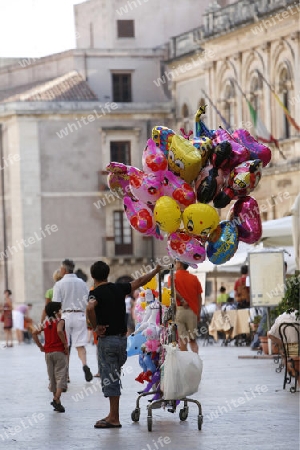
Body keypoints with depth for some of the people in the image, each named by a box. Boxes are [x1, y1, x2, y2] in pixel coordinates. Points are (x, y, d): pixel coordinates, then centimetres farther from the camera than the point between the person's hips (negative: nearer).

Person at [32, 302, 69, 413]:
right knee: (61, 375, -7)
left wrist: (40, 346, 8)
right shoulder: (60, 321, -7)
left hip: (48, 353, 6)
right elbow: (59, 331, -27)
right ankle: (57, 399, -21)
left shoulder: (45, 323, 10)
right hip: (59, 351, -5)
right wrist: (66, 345, -18)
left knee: (52, 377, 14)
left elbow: (34, 333, 3)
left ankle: (55, 398, 19)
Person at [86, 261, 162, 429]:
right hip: (122, 338, 6)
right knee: (114, 377, 15)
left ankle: (114, 418, -2)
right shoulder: (119, 288, 6)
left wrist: (95, 326, -20)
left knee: (109, 378, -2)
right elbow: (140, 281, 20)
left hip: (107, 340, -6)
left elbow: (90, 308, -35)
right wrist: (156, 271, 35)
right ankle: (113, 415, 19)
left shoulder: (96, 293, -12)